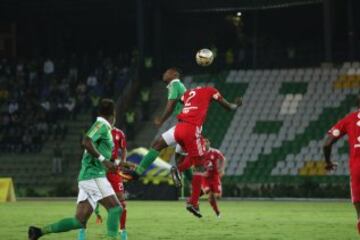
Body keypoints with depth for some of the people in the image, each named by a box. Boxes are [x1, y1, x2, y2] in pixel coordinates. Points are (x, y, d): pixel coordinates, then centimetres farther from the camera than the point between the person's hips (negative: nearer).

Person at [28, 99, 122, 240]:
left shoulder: (102, 126, 21)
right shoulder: (101, 125, -8)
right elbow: (86, 142, -25)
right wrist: (103, 160, -26)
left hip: (87, 178, 9)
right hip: (94, 176, -9)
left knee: (79, 221, 3)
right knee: (115, 208, -12)